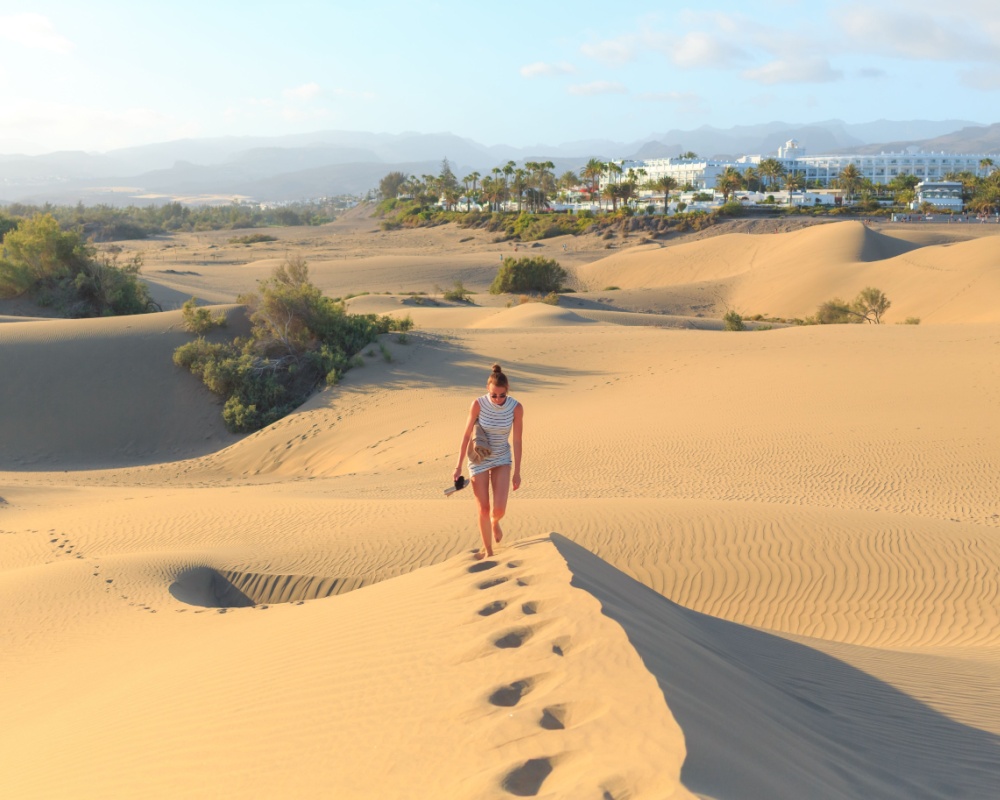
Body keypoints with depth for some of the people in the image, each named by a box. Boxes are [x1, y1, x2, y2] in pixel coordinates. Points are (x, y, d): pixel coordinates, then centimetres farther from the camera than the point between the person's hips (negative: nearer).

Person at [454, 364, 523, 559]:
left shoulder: (516, 408, -18)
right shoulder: (478, 404, -21)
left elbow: (516, 441, -9)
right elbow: (467, 435, -11)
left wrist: (517, 472, -4)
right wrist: (458, 466, -7)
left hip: (502, 459, 1)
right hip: (479, 460, -1)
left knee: (499, 509, -9)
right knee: (483, 510, 2)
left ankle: (495, 521, 30)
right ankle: (487, 549, 24)